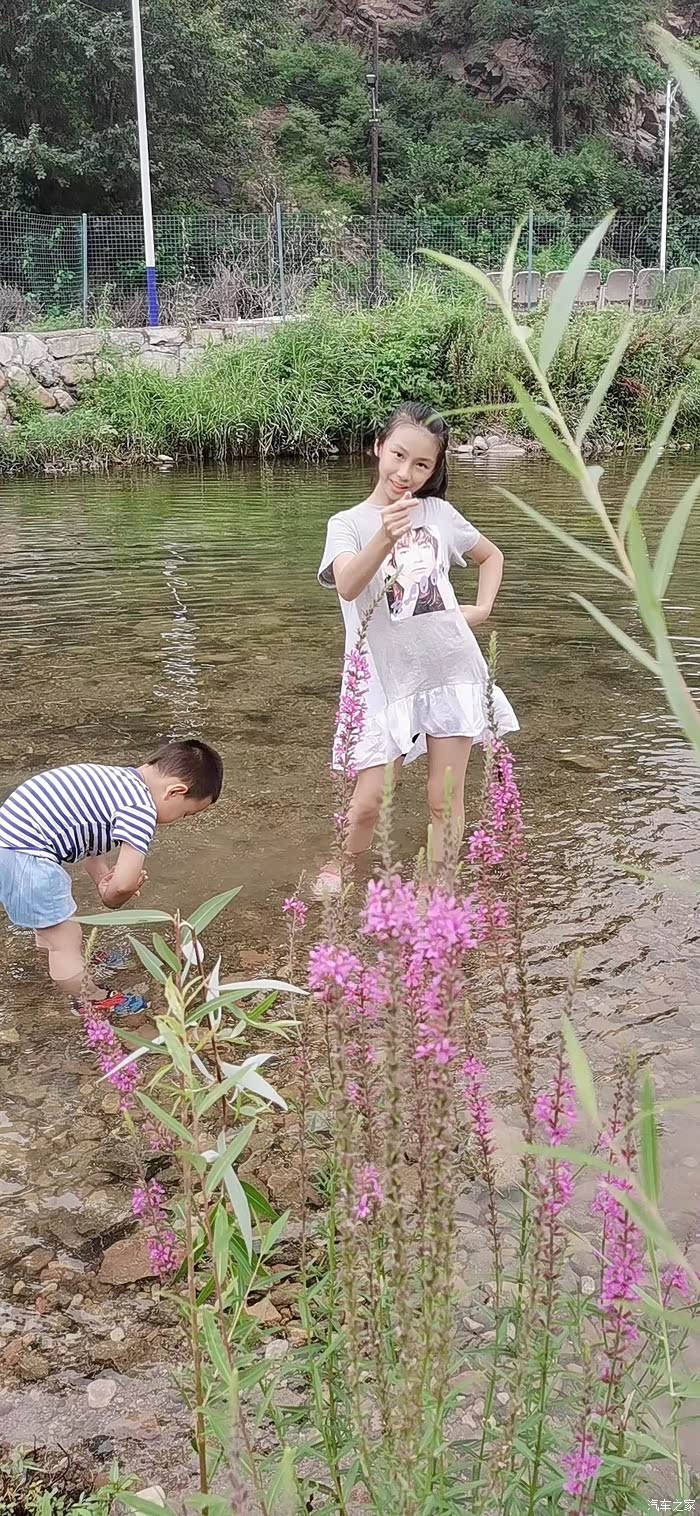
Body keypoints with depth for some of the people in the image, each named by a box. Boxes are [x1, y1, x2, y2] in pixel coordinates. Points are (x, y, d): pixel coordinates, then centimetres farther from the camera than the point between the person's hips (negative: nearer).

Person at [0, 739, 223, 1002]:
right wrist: (112, 898, 1)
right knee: (66, 938, 3)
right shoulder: (141, 809, -17)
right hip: (26, 856, -11)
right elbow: (125, 883, -21)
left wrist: (104, 881, 10)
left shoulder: (120, 778, 11)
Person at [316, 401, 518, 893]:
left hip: (451, 670, 2)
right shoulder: (349, 523, -3)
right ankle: (335, 874, 26)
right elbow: (347, 586, -25)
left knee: (446, 801, 6)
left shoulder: (439, 513, 5)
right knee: (369, 801, 0)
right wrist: (384, 538, -41)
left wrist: (483, 609, 8)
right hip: (389, 680, -2)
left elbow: (492, 556, 23)